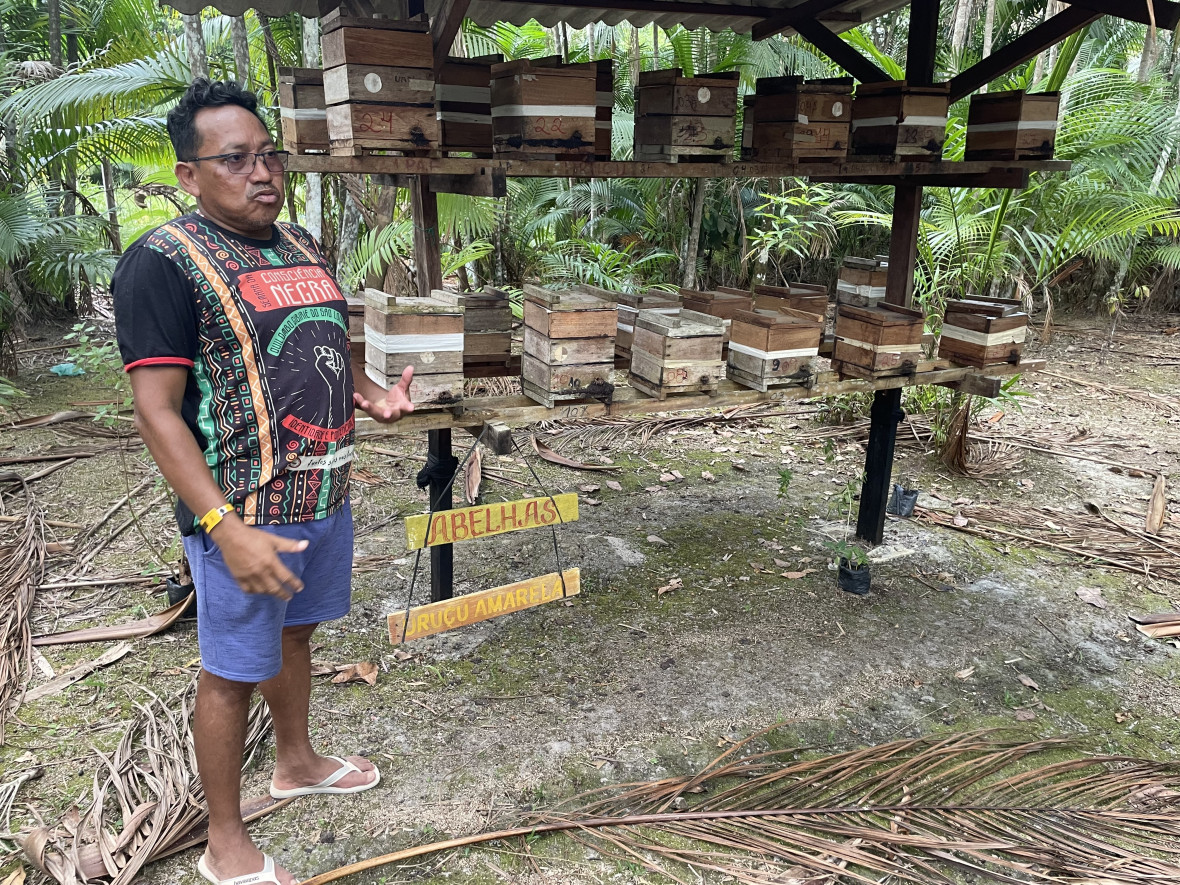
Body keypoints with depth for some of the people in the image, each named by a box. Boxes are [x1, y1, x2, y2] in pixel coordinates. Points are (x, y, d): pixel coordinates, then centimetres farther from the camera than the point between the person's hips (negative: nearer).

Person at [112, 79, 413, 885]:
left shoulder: (301, 244, 10)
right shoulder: (164, 263, -15)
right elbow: (158, 410, -19)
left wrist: (373, 394, 0)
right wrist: (226, 529, -27)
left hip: (325, 494, 8)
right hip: (246, 513, -7)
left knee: (296, 631, 24)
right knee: (234, 670, 7)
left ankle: (297, 761, 48)